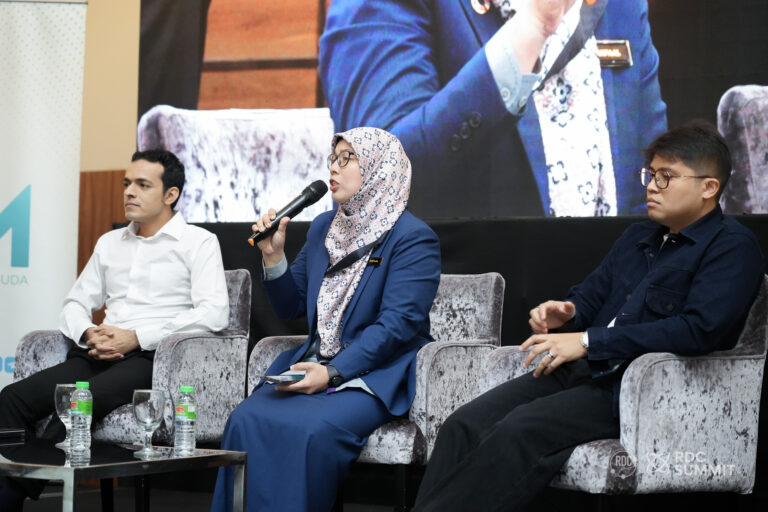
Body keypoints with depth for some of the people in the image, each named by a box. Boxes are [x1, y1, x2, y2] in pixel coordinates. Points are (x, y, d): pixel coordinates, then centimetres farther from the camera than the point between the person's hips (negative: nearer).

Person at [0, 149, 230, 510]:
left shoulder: (198, 243, 5)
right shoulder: (110, 243, 25)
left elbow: (214, 314, -9)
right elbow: (75, 305, 24)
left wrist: (137, 337, -15)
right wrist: (88, 334, -3)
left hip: (153, 358, -6)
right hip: (100, 357, 6)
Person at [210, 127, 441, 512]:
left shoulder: (413, 238, -6)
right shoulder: (323, 228, 18)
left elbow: (397, 324, -16)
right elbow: (291, 307, 22)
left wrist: (332, 373, -23)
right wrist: (273, 257, 3)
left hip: (374, 376, -6)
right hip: (313, 367, 6)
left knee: (311, 430, -34)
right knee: (246, 419, -22)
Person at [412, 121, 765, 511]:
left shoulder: (732, 247, -3)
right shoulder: (636, 237, 24)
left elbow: (700, 329, -18)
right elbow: (589, 296, 30)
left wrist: (588, 341, -18)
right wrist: (564, 314, 2)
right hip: (583, 371, 8)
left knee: (520, 430, -31)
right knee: (464, 425, -15)